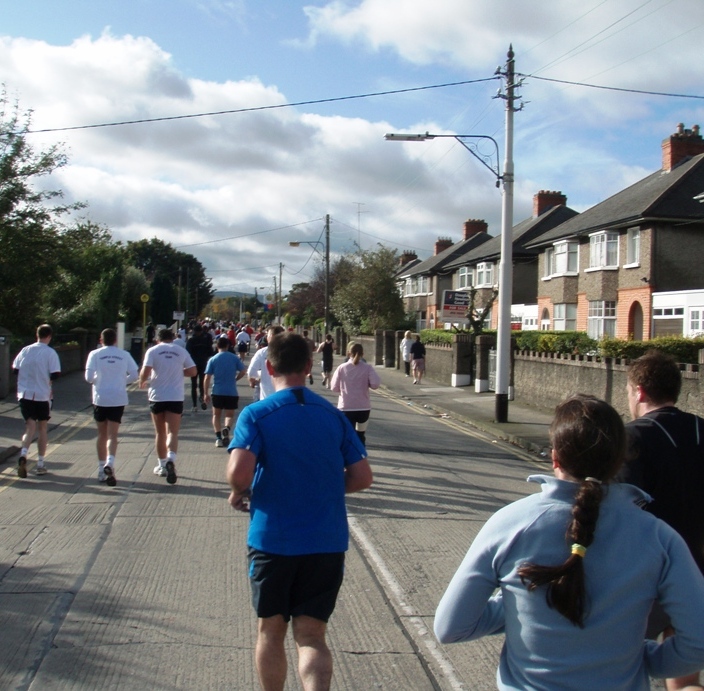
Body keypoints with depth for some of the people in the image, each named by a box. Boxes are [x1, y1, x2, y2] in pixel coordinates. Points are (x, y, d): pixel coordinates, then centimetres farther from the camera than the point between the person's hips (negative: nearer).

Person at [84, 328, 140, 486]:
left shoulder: (95, 354, 0)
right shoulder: (124, 354, 4)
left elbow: (89, 376, -7)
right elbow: (134, 375, 1)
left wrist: (95, 381, 14)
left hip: (100, 398, 0)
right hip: (118, 399, 0)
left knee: (102, 434, 13)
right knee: (112, 435, -1)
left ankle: (101, 470, 18)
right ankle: (109, 463, -25)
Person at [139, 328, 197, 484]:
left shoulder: (153, 350, -1)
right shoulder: (181, 351, 5)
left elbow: (145, 372, -12)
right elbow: (193, 371, 6)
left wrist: (142, 382, 9)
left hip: (157, 396, 0)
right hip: (176, 397, 0)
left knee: (160, 433, 14)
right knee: (172, 432, -4)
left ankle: (162, 465, 23)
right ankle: (170, 459, -29)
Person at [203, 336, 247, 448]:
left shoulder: (213, 359, -1)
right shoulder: (235, 358, 0)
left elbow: (207, 378, -4)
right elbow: (243, 371, -2)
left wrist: (206, 394, 1)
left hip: (217, 392, 0)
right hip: (231, 392, 0)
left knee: (216, 415, 16)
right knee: (229, 415, 12)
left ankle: (218, 437, 3)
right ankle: (227, 428, -19)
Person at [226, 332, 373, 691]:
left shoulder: (256, 415, -8)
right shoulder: (333, 415, 3)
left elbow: (239, 472, -23)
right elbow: (362, 477, 2)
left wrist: (238, 494, -1)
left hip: (272, 540, -2)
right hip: (327, 542, 2)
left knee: (271, 631, 18)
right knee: (311, 636, 6)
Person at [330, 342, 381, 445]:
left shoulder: (342, 367, -3)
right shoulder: (367, 367, -4)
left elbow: (334, 387, -2)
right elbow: (376, 384, -12)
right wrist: (365, 384, 7)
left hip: (346, 407, -1)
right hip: (363, 407, 1)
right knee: (360, 435, 20)